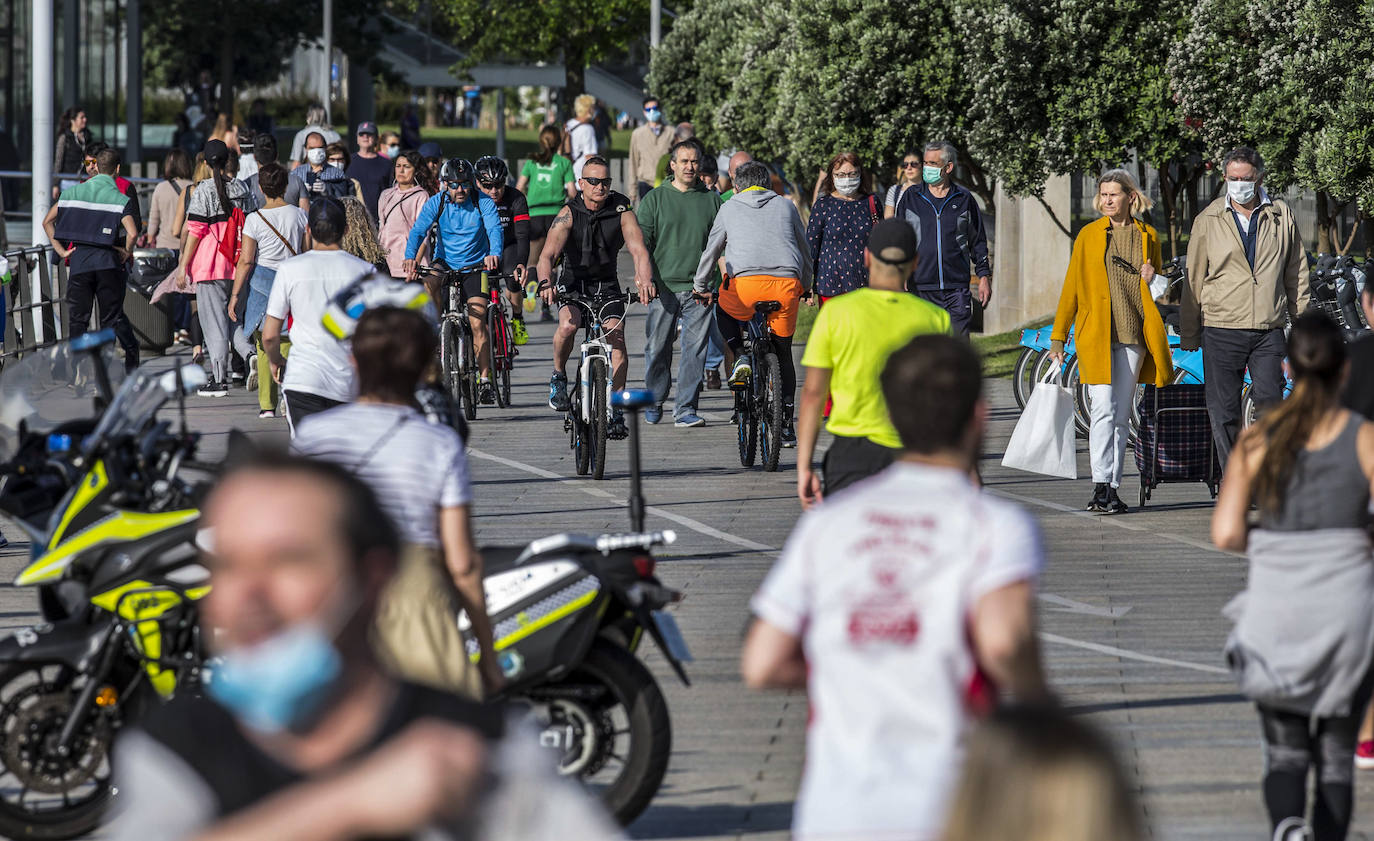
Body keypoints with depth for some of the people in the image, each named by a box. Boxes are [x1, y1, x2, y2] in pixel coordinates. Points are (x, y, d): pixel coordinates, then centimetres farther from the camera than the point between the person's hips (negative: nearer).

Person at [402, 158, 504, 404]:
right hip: (445, 263, 2)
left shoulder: (483, 202, -10)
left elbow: (494, 229, -24)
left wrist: (494, 254, -46)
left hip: (475, 267, -2)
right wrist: (410, 257, -38)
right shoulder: (436, 203, -7)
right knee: (430, 280, -34)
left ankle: (485, 381, -9)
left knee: (477, 321, -14)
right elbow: (418, 230, -19)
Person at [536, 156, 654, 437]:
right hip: (574, 282, -1)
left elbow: (639, 250, -22)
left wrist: (645, 280, -42)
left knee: (616, 336, -17)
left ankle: (616, 411, -11)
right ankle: (559, 377, -3)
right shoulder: (568, 214, -14)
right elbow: (548, 254, -25)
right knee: (568, 324, -30)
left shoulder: (621, 212, -10)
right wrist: (545, 283, -45)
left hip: (607, 285, 2)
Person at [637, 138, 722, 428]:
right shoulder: (655, 199, 7)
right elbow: (641, 242, 4)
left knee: (695, 349, -4)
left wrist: (714, 283, 0)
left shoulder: (711, 200, 10)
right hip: (663, 288, -1)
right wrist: (647, 279, -7)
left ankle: (685, 410, -1)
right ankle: (654, 402, 19)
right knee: (657, 349, 1)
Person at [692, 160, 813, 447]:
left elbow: (711, 250, 23)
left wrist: (700, 286, 37)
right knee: (783, 353, 15)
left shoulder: (729, 208, 18)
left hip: (746, 283, -2)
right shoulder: (785, 206, 22)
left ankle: (740, 357, 7)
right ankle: (786, 425, 13)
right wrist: (805, 288, 42)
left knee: (724, 312, 33)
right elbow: (805, 251, 28)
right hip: (787, 282, 2)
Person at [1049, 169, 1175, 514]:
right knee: (1103, 408, -13)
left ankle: (1111, 489, 10)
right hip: (1095, 333, -2)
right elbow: (1071, 287, 8)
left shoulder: (1148, 236, 10)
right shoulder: (1089, 235, 5)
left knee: (1122, 414, 5)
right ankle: (1101, 487, -17)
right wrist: (1058, 337, 5)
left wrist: (1152, 279, -3)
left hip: (1133, 333, 2)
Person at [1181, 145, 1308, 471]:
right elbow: (1194, 279, 8)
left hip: (1268, 331, 0)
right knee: (1224, 411, 1)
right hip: (1220, 330, 0)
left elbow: (1296, 274, 13)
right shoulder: (1208, 221, 5)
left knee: (1270, 402, -9)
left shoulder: (1282, 216, 7)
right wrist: (1188, 334, 8)